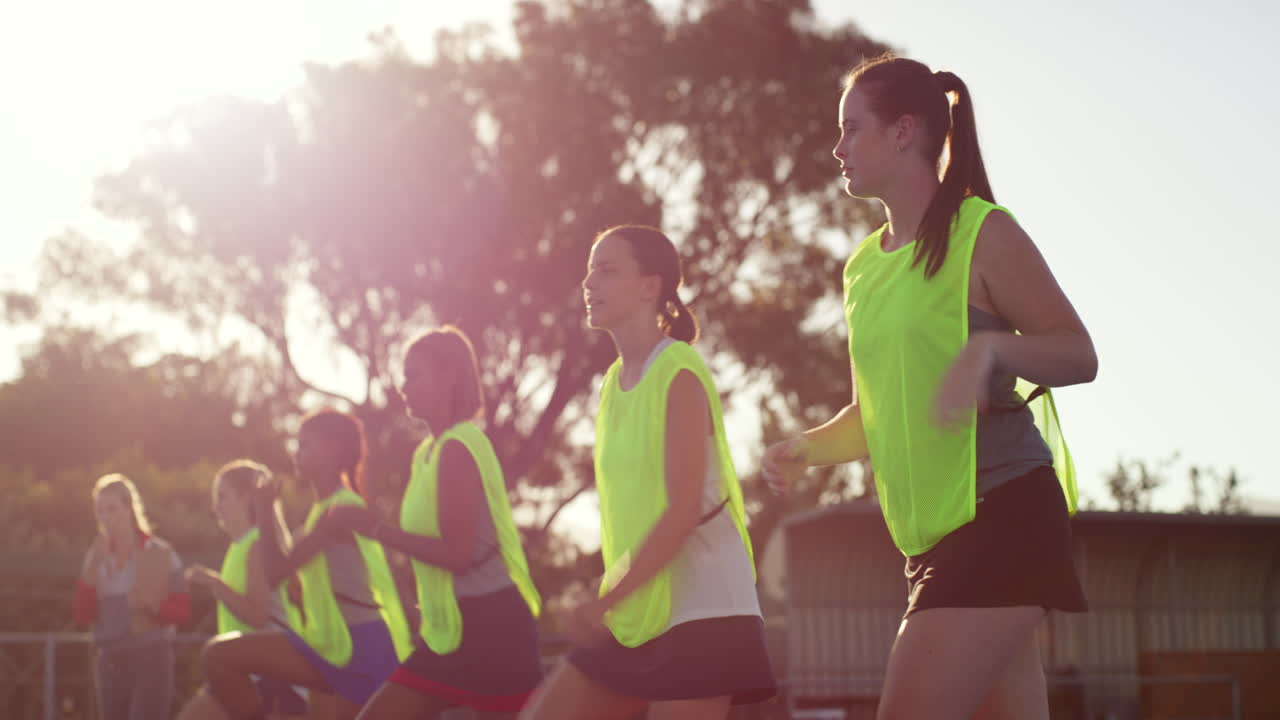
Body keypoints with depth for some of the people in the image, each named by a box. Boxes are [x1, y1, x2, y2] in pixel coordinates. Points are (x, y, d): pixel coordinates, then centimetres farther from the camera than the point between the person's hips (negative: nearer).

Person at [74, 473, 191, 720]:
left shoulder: (160, 554, -3)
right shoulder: (96, 556, 9)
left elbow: (183, 610, -5)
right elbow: (82, 615, -1)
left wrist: (151, 604, -25)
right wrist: (93, 567, -12)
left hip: (151, 662, -5)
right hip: (109, 664, 5)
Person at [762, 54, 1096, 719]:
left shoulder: (982, 233, -6)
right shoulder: (863, 269, 16)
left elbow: (1079, 354, -9)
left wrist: (990, 345, -27)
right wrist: (807, 448, 5)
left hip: (1002, 513, -8)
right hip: (933, 532, 8)